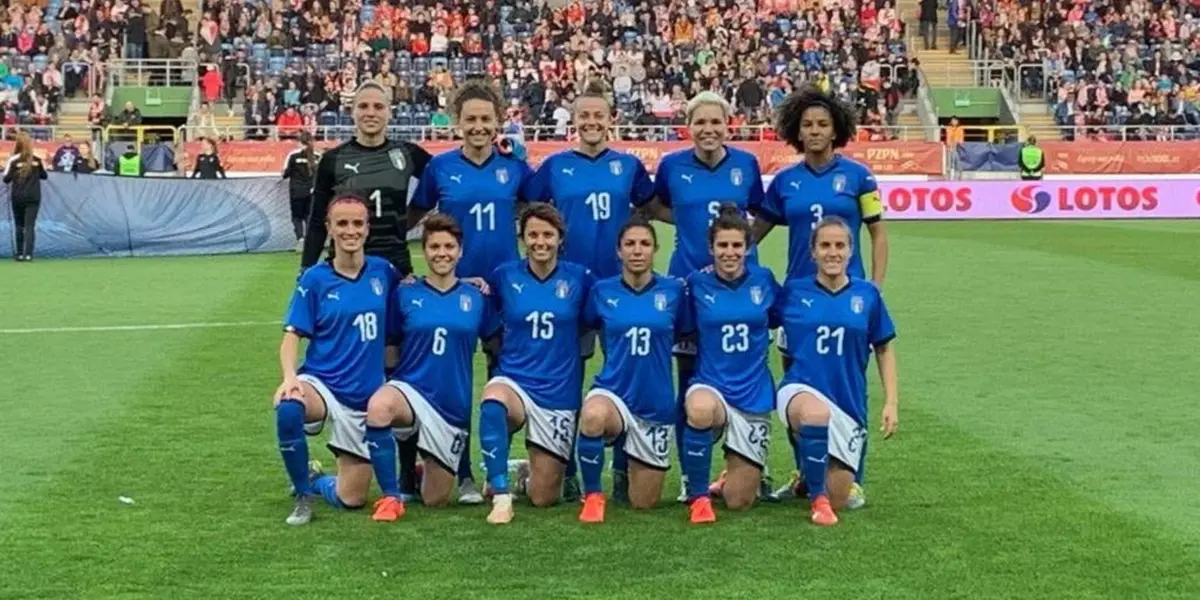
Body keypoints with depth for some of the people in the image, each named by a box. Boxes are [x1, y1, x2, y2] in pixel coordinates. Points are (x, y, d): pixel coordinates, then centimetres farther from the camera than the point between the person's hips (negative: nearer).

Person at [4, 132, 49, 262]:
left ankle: (19, 254, 12)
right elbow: (44, 176, 11)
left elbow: (6, 179, -6)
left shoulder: (13, 160, -8)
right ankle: (28, 254, -10)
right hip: (33, 197, 1)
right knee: (30, 225, -1)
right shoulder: (37, 160, -1)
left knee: (19, 225, 11)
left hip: (18, 197, -1)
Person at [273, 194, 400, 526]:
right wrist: (290, 376, -25)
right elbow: (292, 336, -7)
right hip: (322, 384, -2)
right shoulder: (315, 279, -5)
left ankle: (313, 480, 37)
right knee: (288, 409, -39)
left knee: (351, 500, 1)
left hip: (367, 396, 2)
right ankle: (302, 494, -12)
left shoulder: (383, 271, 1)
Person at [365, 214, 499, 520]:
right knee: (378, 406, -40)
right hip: (410, 390, -2)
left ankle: (419, 472, 46)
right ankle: (391, 496, -22)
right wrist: (389, 376, -8)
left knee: (436, 500, 8)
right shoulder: (405, 294, 0)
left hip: (453, 406, 2)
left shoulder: (476, 297, 2)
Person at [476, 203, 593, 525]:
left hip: (559, 392, 1)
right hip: (514, 381, 0)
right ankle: (501, 495, -25)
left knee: (543, 497, 1)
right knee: (493, 399, -40)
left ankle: (526, 474, 38)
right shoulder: (504, 276, 0)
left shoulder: (579, 278, -2)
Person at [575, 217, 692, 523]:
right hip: (613, 393, -1)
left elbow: (687, 336, 10)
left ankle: (629, 459, 44)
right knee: (592, 416, -40)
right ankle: (593, 495, -14)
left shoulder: (673, 290, -3)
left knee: (643, 503, 9)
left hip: (657, 403, 1)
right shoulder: (602, 291, -3)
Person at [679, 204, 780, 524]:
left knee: (739, 501, 1)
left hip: (754, 395, 2)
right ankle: (698, 497, -20)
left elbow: (780, 321, 13)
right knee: (700, 408, -42)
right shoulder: (697, 283, -4)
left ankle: (740, 475, 40)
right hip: (710, 386, -2)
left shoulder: (764, 280, -1)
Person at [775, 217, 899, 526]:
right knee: (817, 412, -41)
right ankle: (817, 498, -20)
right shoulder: (793, 291, -1)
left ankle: (809, 476, 41)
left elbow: (883, 349, 10)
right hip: (801, 390, -2)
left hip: (849, 404, 3)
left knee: (838, 500, 5)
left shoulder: (867, 294, 1)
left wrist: (891, 402, 5)